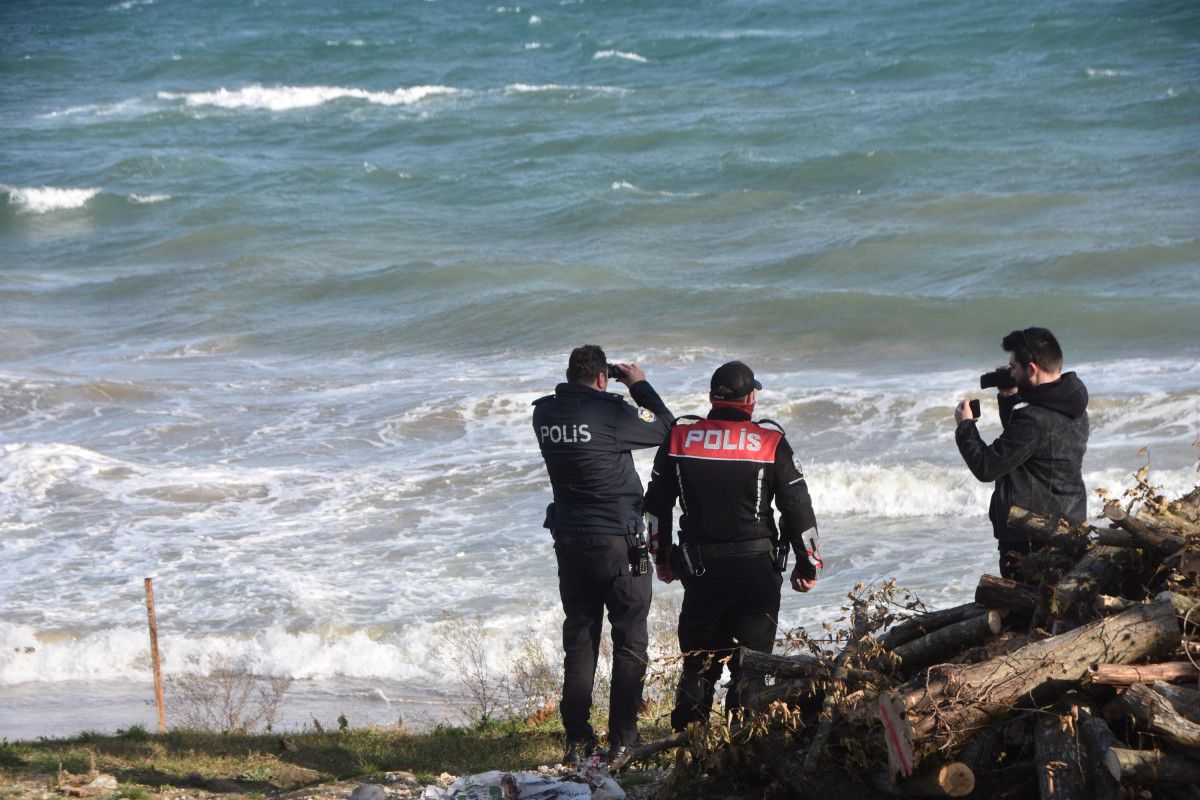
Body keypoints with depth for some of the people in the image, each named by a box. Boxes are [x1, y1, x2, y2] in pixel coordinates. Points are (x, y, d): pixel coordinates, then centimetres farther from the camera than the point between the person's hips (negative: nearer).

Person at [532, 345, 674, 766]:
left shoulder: (544, 413, -2)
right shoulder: (610, 412, -17)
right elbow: (666, 428, -3)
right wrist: (640, 386, 10)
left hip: (568, 540, 5)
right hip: (617, 542, -5)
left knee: (579, 640, 13)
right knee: (629, 643, 5)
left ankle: (577, 739, 10)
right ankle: (622, 741, 4)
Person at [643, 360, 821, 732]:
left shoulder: (679, 437, 1)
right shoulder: (770, 440, -6)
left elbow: (656, 503, 8)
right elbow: (797, 507, -3)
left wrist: (661, 556, 21)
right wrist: (807, 564, 8)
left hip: (699, 567, 2)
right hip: (756, 569, -2)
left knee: (698, 663, 12)